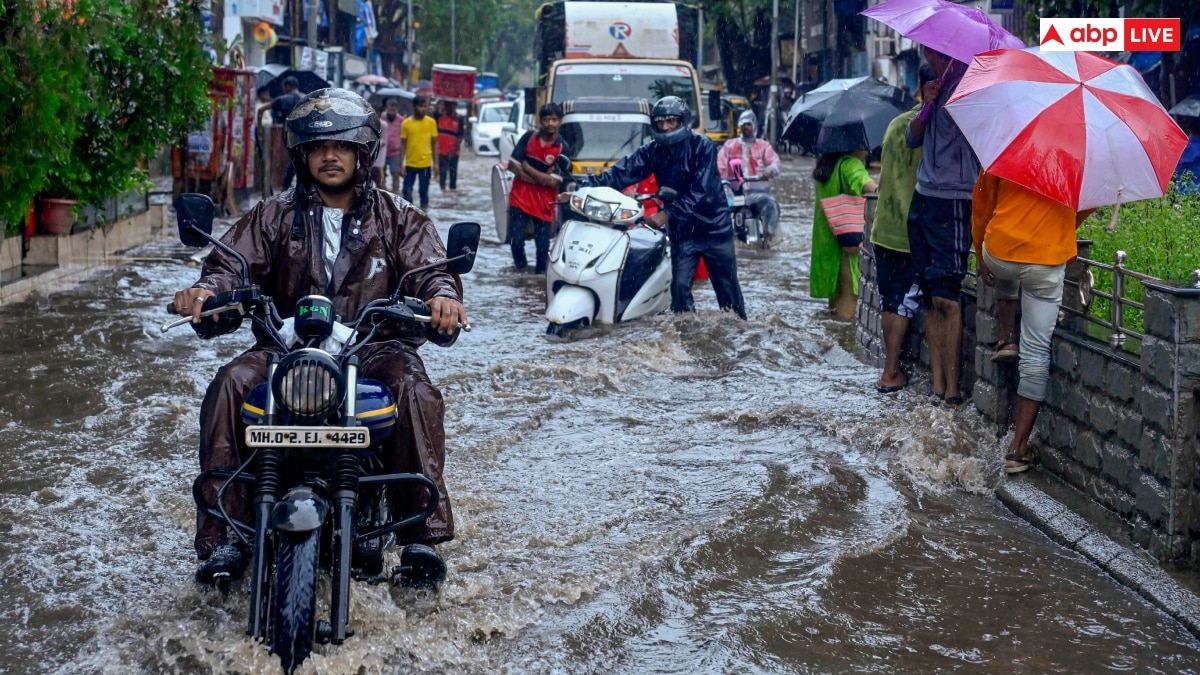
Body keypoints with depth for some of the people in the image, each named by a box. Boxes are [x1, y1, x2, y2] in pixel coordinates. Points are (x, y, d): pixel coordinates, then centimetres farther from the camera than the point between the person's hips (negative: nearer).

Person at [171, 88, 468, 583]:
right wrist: (206, 290, -24)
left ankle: (424, 531, -25)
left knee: (416, 393, -32)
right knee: (228, 386, -26)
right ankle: (222, 537, -24)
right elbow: (233, 261, 1)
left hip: (374, 344, -1)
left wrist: (442, 295, -28)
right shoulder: (275, 216, 12)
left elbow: (428, 268, -2)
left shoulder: (397, 218, 10)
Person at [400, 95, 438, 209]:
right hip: (410, 164, 0)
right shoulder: (406, 123, -2)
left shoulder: (431, 122, -1)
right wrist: (401, 165, -2)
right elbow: (403, 145, 2)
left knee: (424, 191, 4)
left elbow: (434, 143, 4)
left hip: (426, 164, 0)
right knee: (407, 191, 4)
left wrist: (435, 163, -1)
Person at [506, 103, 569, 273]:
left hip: (545, 201, -1)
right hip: (520, 195, 1)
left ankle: (540, 272, 17)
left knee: (542, 244, 2)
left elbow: (553, 181, -11)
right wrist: (540, 178, -12)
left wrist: (526, 167, -9)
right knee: (516, 239, -3)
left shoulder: (563, 148, -6)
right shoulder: (529, 137, 0)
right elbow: (512, 165, -3)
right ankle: (520, 266, 21)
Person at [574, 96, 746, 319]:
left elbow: (701, 191, -23)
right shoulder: (653, 151, -1)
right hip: (682, 231, 3)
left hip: (714, 226, -3)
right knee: (680, 286, -5)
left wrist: (667, 214, -31)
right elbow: (621, 173, -11)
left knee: (727, 287, 5)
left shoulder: (702, 146, -14)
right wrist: (584, 188, -24)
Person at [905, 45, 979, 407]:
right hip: (923, 198, 8)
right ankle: (937, 382, 8)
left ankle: (952, 387, -9)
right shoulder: (937, 89, 17)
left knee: (945, 295, -11)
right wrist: (926, 107, -3)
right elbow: (912, 139, 14)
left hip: (954, 200, -8)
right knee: (929, 295, 6)